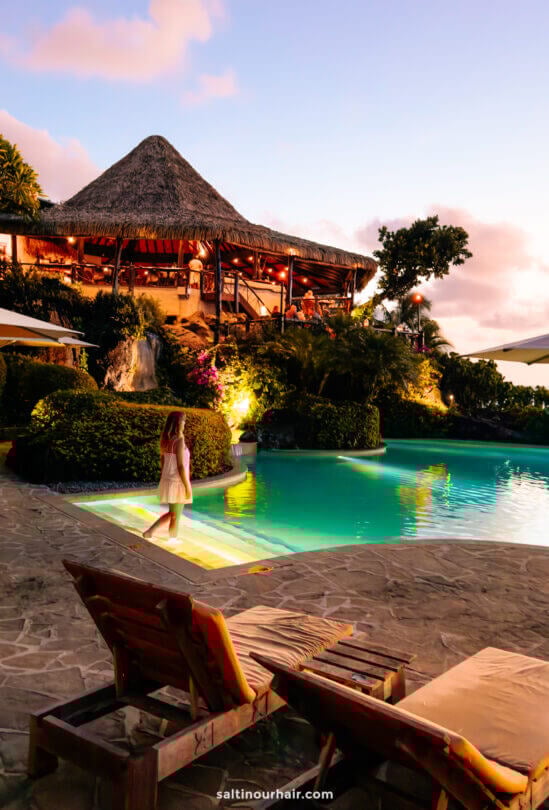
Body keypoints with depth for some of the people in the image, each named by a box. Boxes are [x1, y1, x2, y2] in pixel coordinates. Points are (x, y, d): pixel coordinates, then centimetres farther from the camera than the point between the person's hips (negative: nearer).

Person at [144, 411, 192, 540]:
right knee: (175, 517, 6)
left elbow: (162, 463, 12)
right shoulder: (179, 441, -19)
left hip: (168, 481, 8)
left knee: (171, 514, 22)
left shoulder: (165, 440, 6)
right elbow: (180, 466, -21)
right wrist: (188, 487, -15)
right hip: (177, 483, -8)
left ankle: (149, 532, 16)